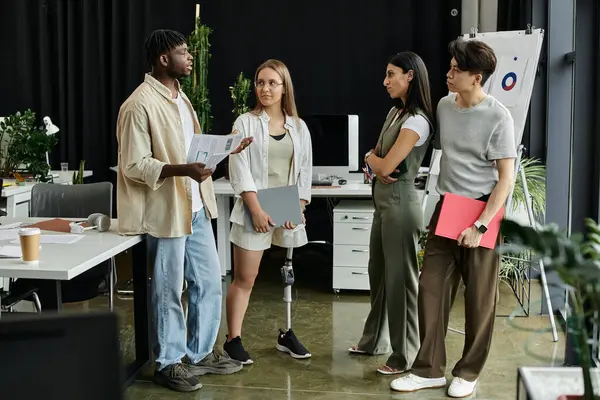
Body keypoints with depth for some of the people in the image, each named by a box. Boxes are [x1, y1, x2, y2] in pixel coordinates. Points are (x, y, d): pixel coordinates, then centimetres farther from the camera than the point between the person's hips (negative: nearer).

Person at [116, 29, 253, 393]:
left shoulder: (179, 97, 12)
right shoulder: (140, 105, -17)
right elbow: (134, 165, -20)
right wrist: (182, 169, -31)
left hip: (196, 207, 9)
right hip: (166, 211, -9)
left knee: (209, 282, 15)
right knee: (169, 291, 3)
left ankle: (200, 353, 30)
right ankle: (169, 363, 19)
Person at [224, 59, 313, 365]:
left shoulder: (299, 127, 9)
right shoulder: (245, 123, -1)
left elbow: (305, 171, 9)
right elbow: (240, 171, -8)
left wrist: (299, 208, -4)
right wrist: (257, 210, -16)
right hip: (255, 211, -4)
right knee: (244, 279, -2)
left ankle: (286, 334, 25)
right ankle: (233, 340, 4)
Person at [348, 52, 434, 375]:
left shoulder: (416, 120, -18)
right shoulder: (395, 112, 11)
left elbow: (386, 165, -20)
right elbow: (377, 159, 15)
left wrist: (373, 159, 1)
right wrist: (376, 165, -8)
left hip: (400, 201, -9)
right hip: (383, 198, 10)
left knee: (399, 276, -2)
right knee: (378, 271, 17)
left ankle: (405, 355, 9)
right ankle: (376, 339, 32)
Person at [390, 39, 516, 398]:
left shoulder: (498, 117, -13)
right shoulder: (444, 106, 5)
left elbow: (506, 179, -12)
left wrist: (480, 226, -18)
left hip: (482, 211, -5)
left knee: (479, 298, 5)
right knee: (432, 289, 5)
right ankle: (430, 369, 15)